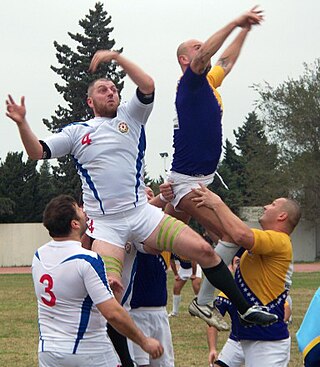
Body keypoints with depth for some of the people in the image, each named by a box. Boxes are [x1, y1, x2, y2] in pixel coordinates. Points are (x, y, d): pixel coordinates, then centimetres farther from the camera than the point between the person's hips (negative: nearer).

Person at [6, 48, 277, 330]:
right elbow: (37, 151, 4)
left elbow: (147, 85, -5)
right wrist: (22, 123, -12)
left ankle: (245, 309, 6)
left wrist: (116, 57, -8)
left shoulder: (130, 117, 12)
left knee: (203, 249, -8)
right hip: (104, 222, -1)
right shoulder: (76, 132, 11)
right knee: (110, 288, -19)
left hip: (142, 212, 1)